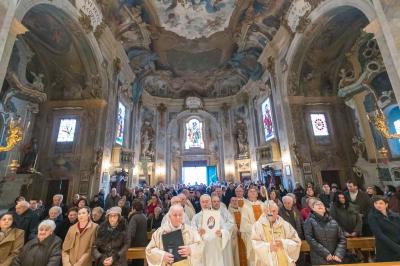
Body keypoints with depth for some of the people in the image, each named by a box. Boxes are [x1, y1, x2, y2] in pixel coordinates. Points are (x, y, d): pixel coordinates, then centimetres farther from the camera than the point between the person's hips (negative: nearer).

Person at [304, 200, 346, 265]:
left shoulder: (333, 222, 9)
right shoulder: (310, 221, -3)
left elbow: (342, 239, 5)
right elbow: (310, 239, -11)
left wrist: (338, 254, -7)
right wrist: (325, 253, -15)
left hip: (335, 259, 4)